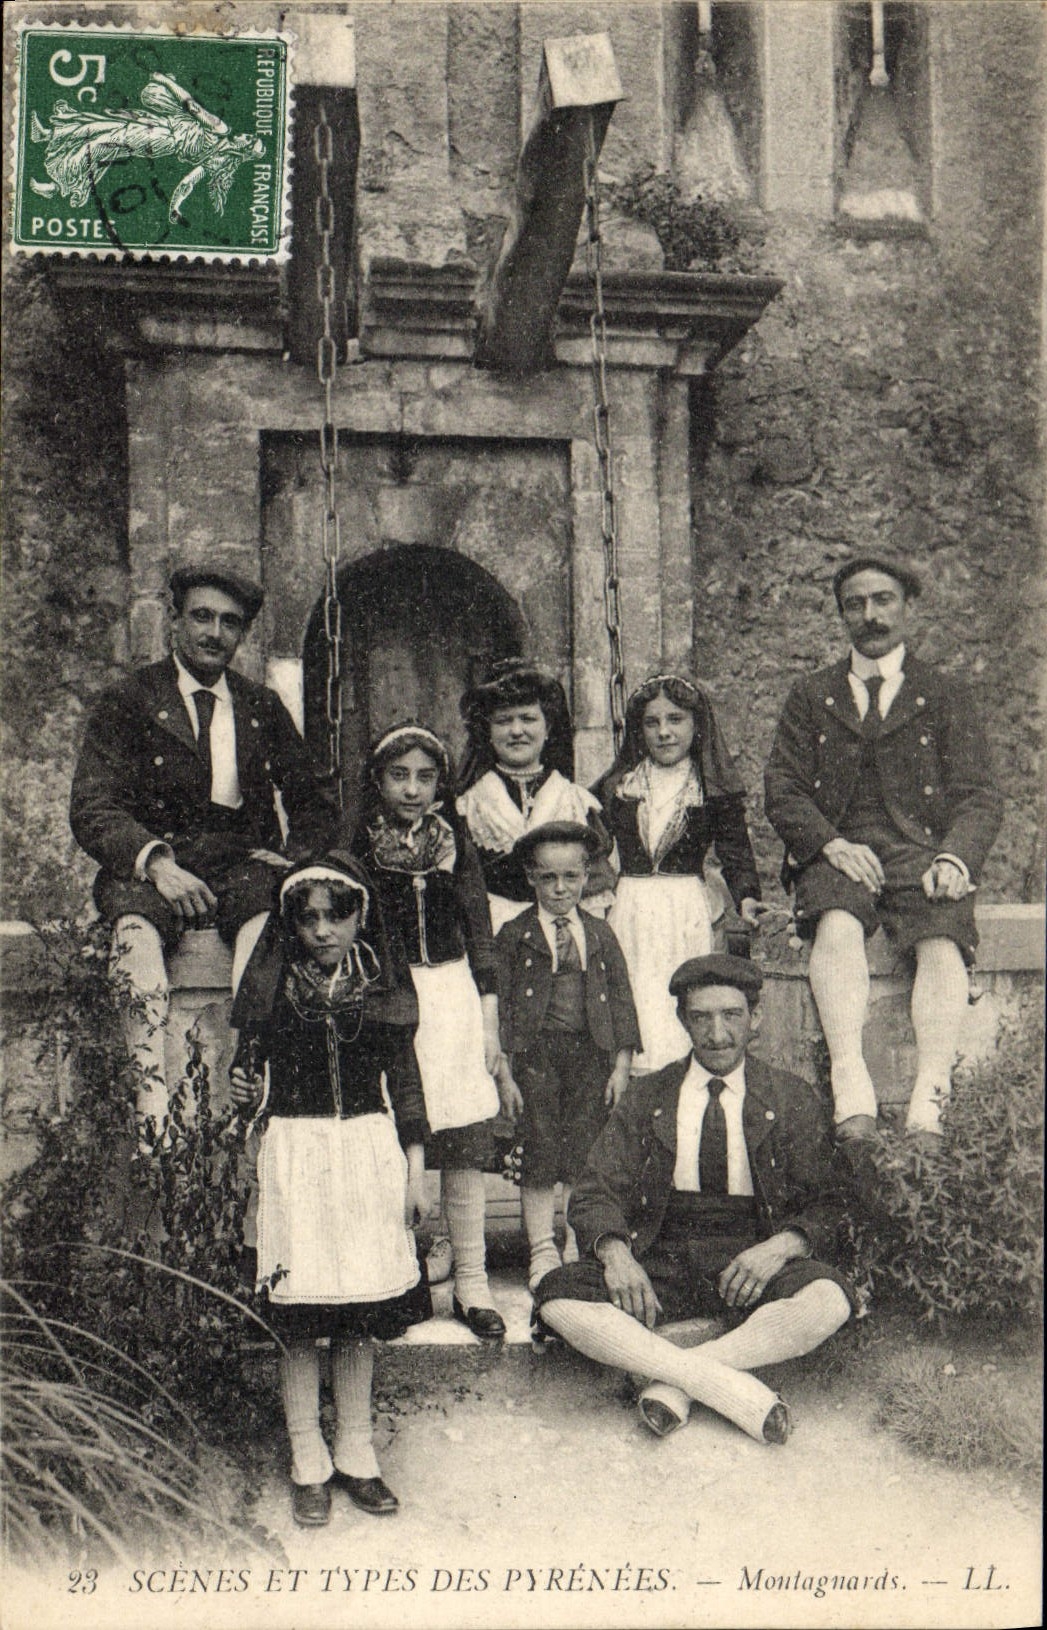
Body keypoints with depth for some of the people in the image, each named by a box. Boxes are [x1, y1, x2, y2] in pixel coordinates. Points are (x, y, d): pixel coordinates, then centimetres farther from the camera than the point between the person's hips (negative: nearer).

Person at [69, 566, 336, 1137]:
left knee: (272, 928, -35)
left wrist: (296, 855, 2)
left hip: (244, 866, 2)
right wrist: (155, 861, -19)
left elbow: (313, 799, 24)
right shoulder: (128, 702, 9)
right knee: (136, 939, -37)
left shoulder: (264, 708, 20)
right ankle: (154, 1126, -41)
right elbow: (91, 809, -1)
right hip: (152, 871, -1)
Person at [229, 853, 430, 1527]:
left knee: (362, 1313, 7)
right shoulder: (271, 983, 1)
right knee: (299, 1317, 1)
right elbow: (250, 1064, 6)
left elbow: (405, 1080, 7)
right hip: (295, 1153, -1)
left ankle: (355, 1453, 22)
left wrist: (416, 1170, 5)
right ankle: (308, 1462, 16)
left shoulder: (381, 983, 4)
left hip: (371, 1150, 1)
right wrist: (245, 1091, -17)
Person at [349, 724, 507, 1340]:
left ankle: (472, 1283, 12)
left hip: (452, 998, 2)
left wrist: (491, 1023, 8)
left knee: (465, 1151, 1)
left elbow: (480, 935, 10)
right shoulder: (357, 845, 1)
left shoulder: (456, 842, 7)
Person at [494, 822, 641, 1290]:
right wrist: (504, 1072, -6)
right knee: (539, 1153, 0)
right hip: (536, 1053, -2)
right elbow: (500, 1005, -1)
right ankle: (542, 1251, 12)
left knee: (585, 1153, 4)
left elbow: (621, 999, 10)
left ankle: (579, 1250, 16)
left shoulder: (600, 934, 10)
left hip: (591, 1053, 2)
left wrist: (622, 1063, 3)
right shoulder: (514, 935, 1)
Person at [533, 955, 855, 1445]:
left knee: (828, 1302, -33)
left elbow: (826, 1206, 6)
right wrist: (614, 1251, -17)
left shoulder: (793, 1101, 9)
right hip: (662, 1258, 1)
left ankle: (673, 1380, -22)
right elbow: (596, 1193, 6)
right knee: (559, 1299, -26)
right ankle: (734, 1388, -29)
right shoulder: (646, 1097, 11)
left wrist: (779, 1247, -17)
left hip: (750, 1261, -1)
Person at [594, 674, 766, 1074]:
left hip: (689, 915, -2)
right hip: (629, 912, 2)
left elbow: (735, 851, -3)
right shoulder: (617, 785, 9)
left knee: (680, 1026, -5)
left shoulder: (716, 790, 3)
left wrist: (747, 898, -19)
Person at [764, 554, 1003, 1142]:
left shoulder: (947, 697, 17)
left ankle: (928, 1109, -39)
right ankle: (853, 1100, -42)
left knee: (942, 942, -32)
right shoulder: (810, 697, 20)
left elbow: (978, 796, 8)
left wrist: (954, 857, -14)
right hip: (836, 856, 0)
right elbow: (783, 791, 10)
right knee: (838, 927, -34)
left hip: (920, 852, 0)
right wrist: (831, 844, -11)